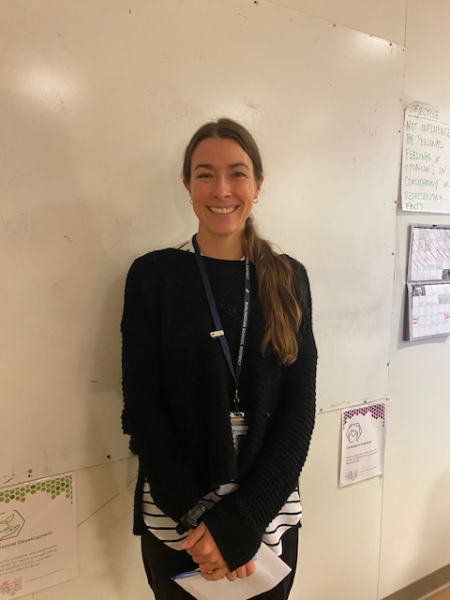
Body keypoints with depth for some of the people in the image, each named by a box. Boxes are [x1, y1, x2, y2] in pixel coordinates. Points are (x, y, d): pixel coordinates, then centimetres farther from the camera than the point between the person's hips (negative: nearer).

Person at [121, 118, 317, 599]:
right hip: (175, 521, -1)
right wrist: (196, 516, -14)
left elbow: (299, 408, -5)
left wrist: (241, 523, -12)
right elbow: (143, 409, -8)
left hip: (270, 512, 2)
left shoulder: (288, 279, -2)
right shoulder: (153, 275, -7)